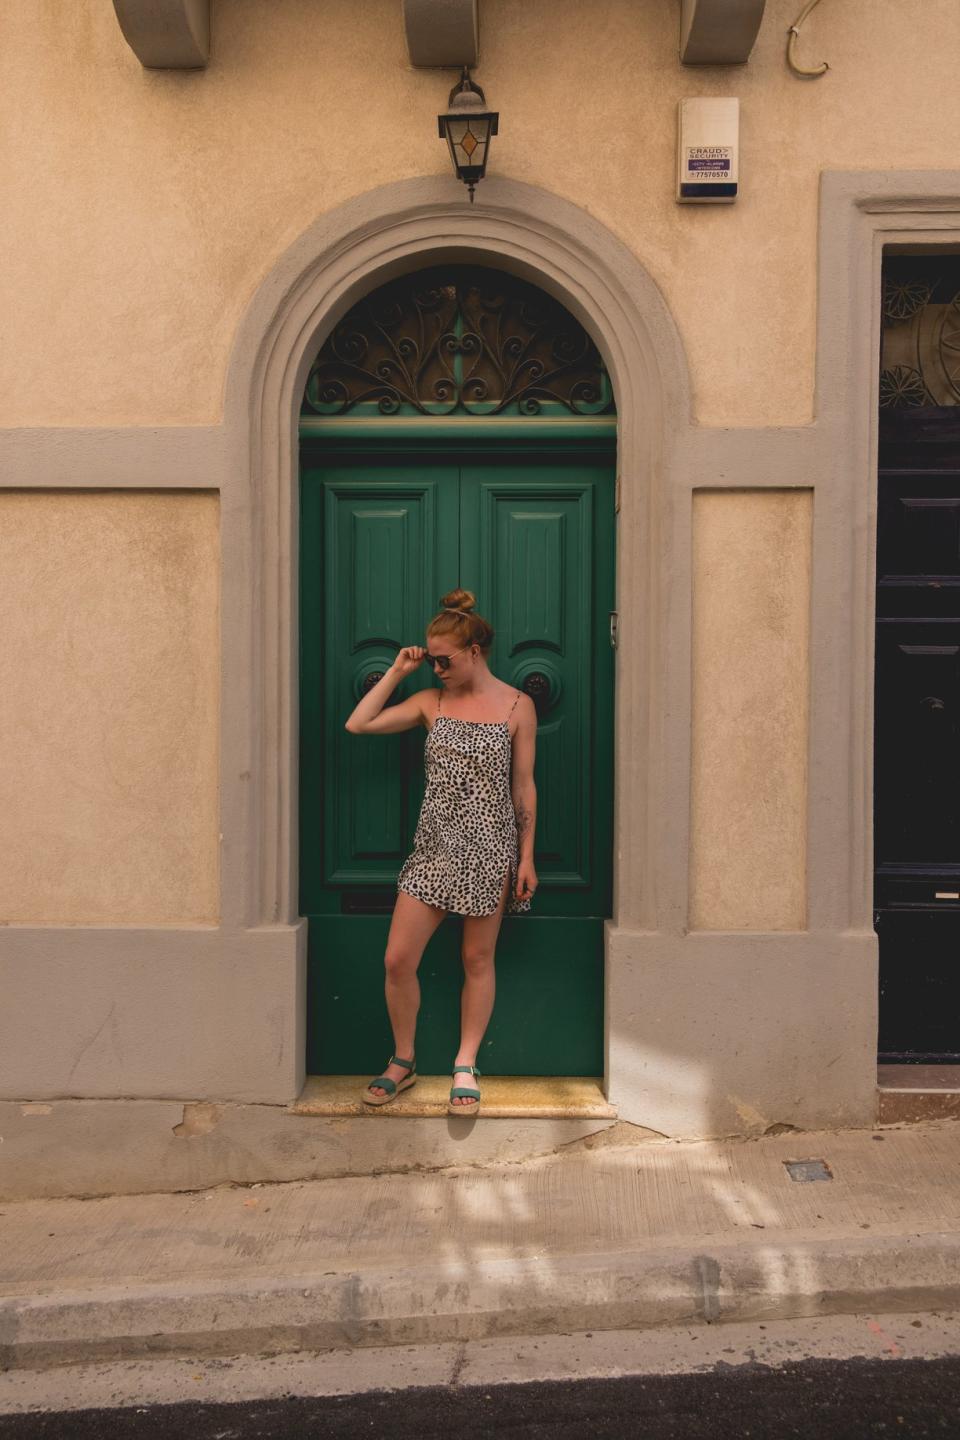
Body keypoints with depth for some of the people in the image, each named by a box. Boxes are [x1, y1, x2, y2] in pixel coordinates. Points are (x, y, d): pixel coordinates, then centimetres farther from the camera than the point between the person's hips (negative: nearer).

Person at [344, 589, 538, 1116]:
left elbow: (524, 787, 0)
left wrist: (526, 856, -3)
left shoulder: (517, 706, -2)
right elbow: (358, 724, 0)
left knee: (477, 960, 8)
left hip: (489, 848, -2)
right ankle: (403, 1062, 21)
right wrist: (398, 671, 1)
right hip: (434, 845, 3)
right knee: (397, 959, 0)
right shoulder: (431, 701, 6)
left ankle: (465, 1068, 23)